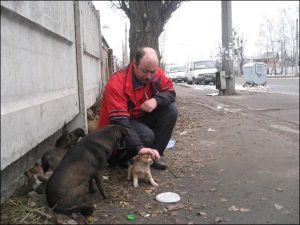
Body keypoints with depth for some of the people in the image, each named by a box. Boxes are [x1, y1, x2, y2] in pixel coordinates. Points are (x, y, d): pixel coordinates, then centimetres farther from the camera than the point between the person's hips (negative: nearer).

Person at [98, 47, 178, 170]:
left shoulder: (156, 74, -13)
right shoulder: (117, 83, -32)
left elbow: (170, 92, -4)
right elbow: (119, 120, -37)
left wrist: (156, 100, -29)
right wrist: (139, 147, -46)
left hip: (140, 117, 7)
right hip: (117, 125, -6)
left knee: (170, 110, -13)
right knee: (147, 136, -32)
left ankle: (152, 155, -4)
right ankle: (118, 157, -3)